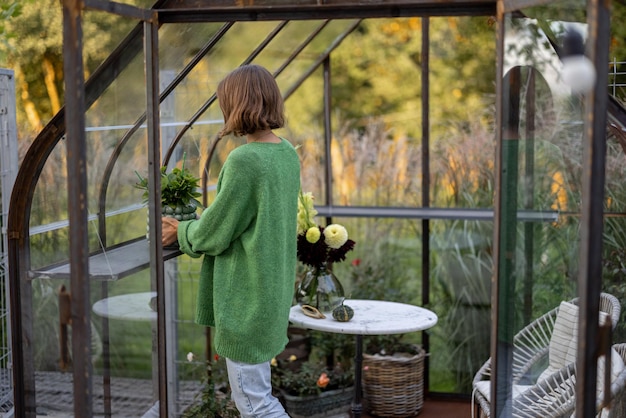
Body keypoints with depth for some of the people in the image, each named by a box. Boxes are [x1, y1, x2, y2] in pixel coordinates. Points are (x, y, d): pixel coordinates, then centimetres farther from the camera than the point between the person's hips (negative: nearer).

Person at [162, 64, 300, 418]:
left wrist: (181, 233, 6)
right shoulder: (288, 153, 4)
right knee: (256, 386, 20)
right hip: (274, 291, 9)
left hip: (246, 295, -9)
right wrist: (195, 225, 21)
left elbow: (215, 232, -14)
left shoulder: (243, 160, -21)